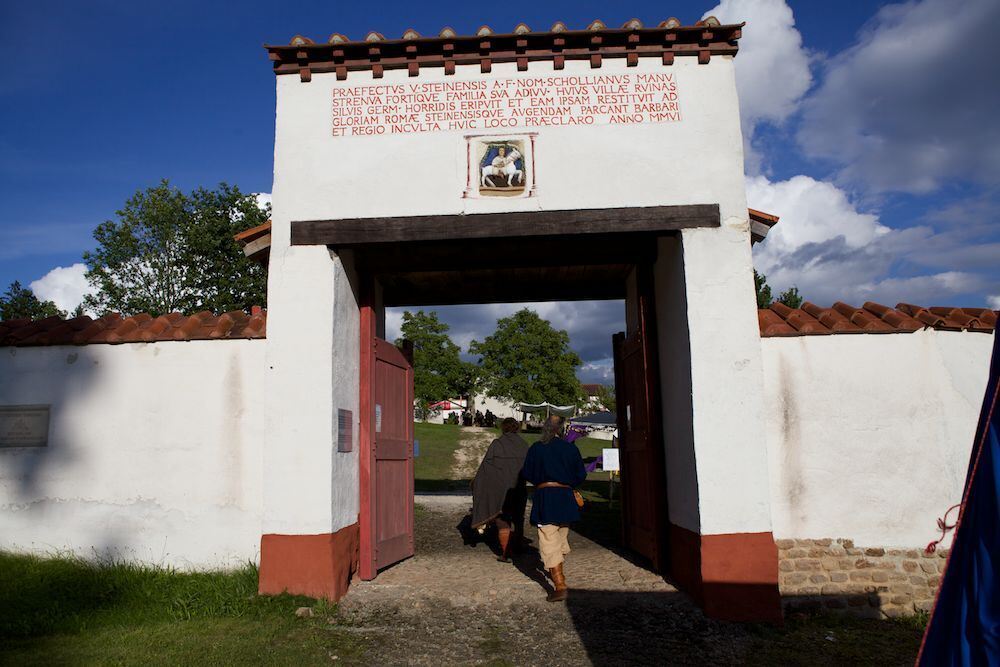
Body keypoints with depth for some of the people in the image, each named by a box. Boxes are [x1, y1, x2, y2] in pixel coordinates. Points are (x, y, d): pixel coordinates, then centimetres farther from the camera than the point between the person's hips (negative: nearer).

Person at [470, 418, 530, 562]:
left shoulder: (497, 444, -9)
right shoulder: (523, 445, 1)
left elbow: (486, 466, -6)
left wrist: (476, 481, 5)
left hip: (500, 489, -3)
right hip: (519, 489, 4)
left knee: (503, 523, 4)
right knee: (517, 520, 18)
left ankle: (506, 554, 4)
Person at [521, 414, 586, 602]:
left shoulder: (536, 449, -6)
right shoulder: (571, 448, -1)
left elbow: (526, 474, -1)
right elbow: (581, 475, 3)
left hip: (545, 497, -4)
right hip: (566, 497, 4)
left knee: (549, 542, -4)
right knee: (561, 537, 24)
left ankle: (560, 585, -14)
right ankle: (556, 571, 46)